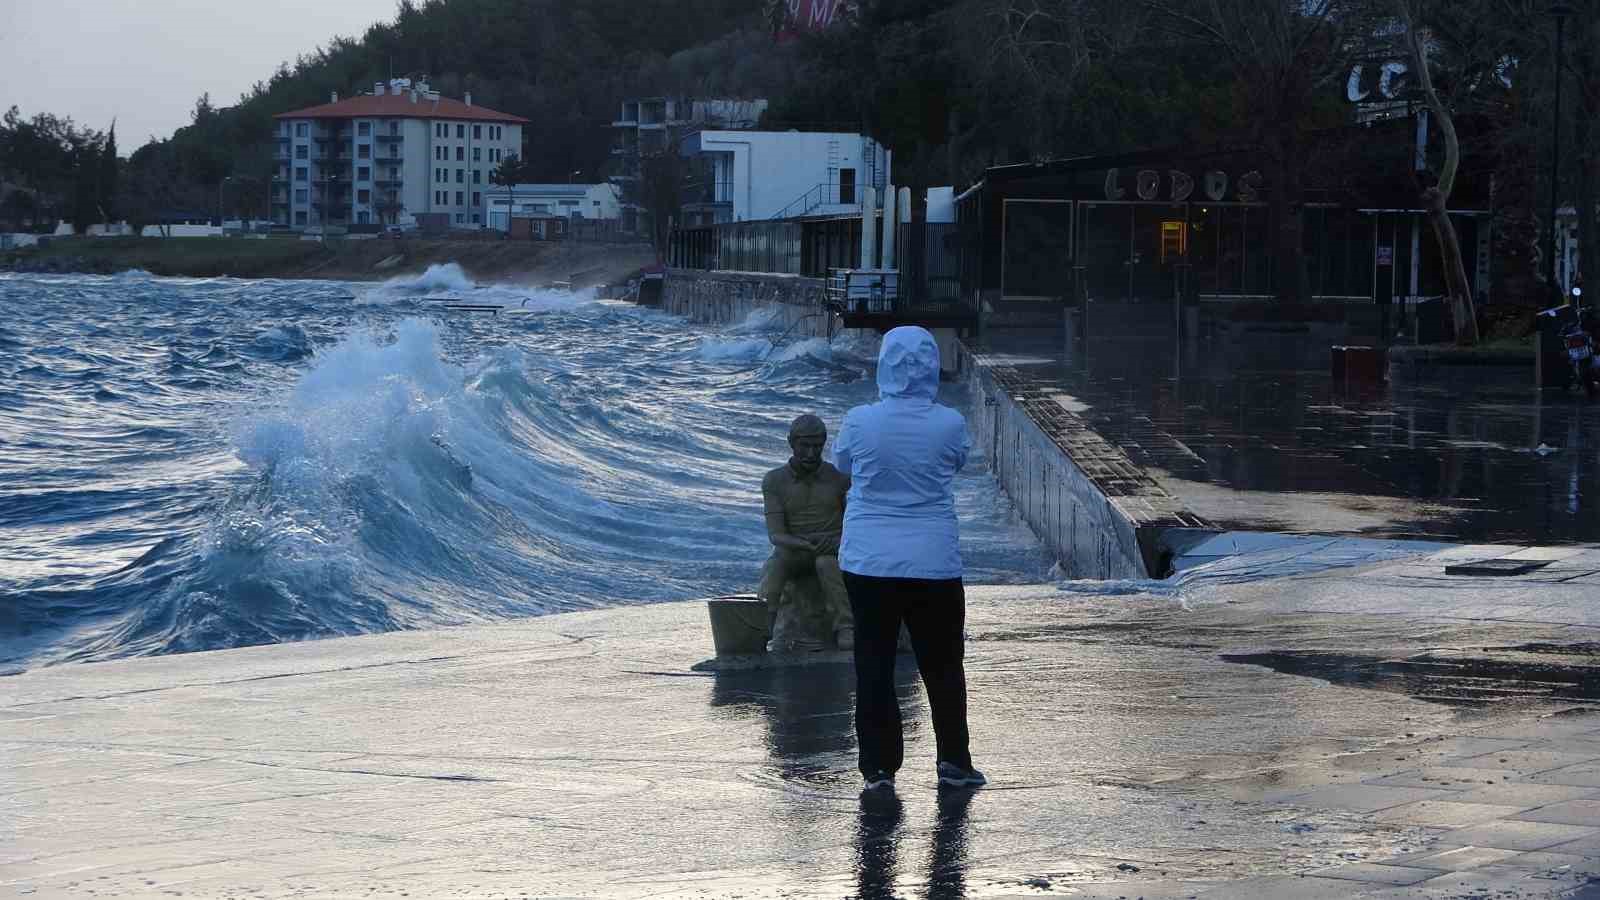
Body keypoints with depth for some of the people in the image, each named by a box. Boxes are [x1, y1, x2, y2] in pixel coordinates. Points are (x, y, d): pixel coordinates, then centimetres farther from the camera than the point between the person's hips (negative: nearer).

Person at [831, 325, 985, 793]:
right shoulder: (950, 424, -10)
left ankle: (879, 767, 9)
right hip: (934, 561, 0)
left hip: (869, 561, 0)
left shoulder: (859, 422, -10)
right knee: (942, 663, 14)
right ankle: (953, 761, 19)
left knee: (874, 664, 8)